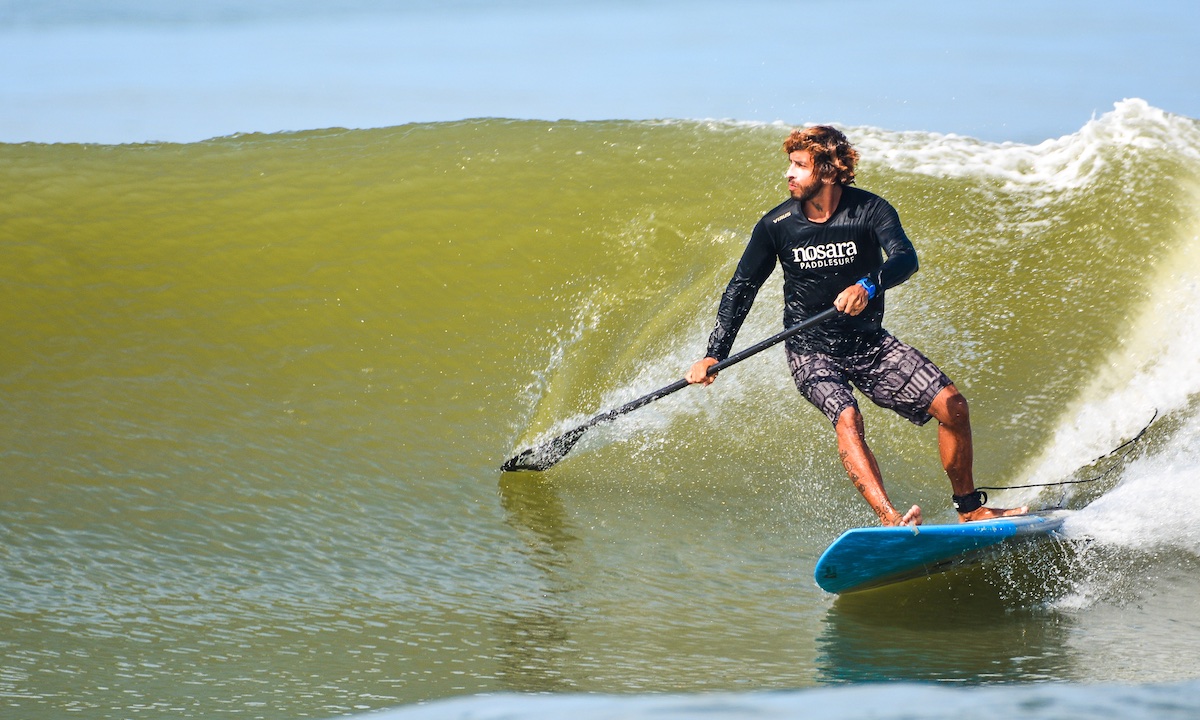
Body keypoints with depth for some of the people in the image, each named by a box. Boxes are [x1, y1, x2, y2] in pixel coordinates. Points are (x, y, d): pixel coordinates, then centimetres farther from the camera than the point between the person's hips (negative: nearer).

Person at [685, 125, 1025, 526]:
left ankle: (970, 509, 12)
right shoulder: (777, 226, -11)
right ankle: (889, 519, -42)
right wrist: (715, 356, -10)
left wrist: (868, 286, -51)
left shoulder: (869, 210, -14)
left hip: (870, 343, 2)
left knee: (952, 406, -6)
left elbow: (905, 258, -30)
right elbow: (742, 289, -3)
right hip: (811, 351, -2)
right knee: (847, 419, -30)